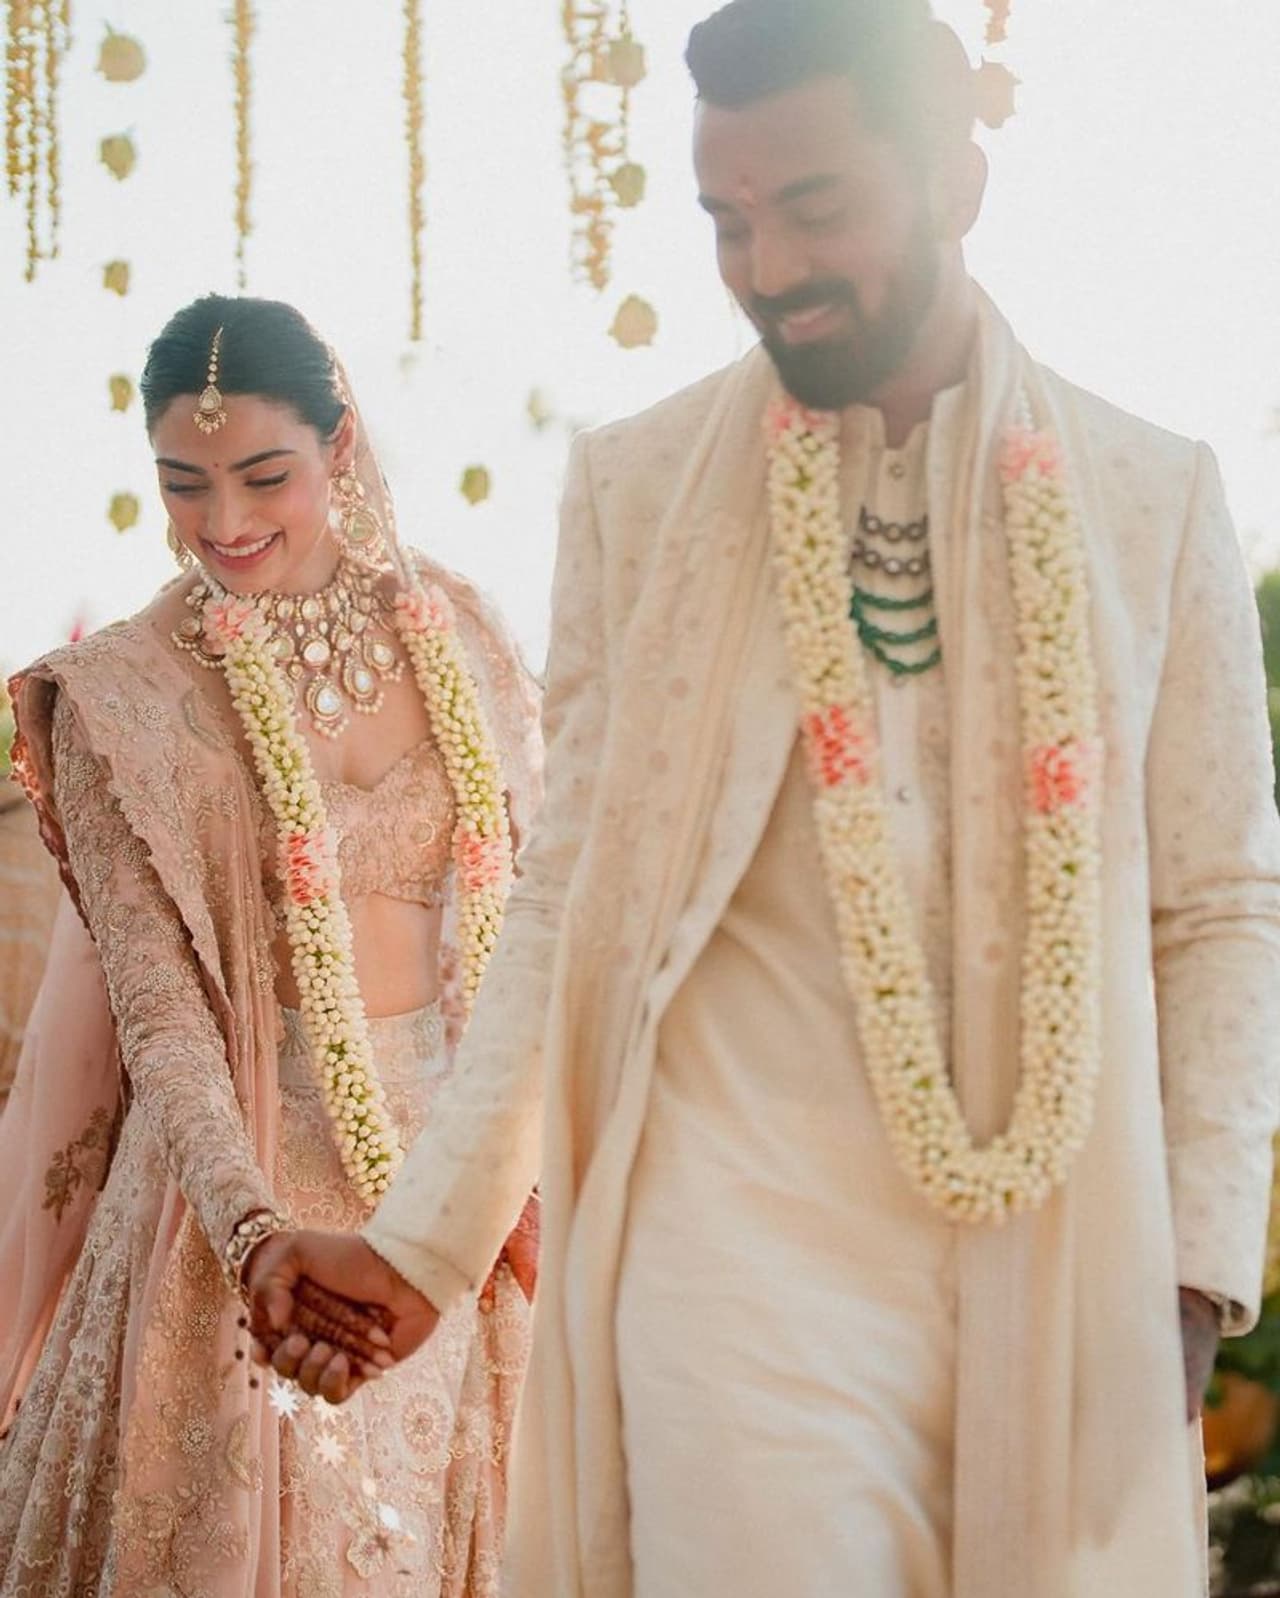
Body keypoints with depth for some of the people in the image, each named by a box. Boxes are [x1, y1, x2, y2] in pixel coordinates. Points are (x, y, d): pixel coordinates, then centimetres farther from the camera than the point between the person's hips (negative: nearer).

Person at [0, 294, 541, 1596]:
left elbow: (525, 915, 8)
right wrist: (258, 1229, -27)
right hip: (242, 1167, -3)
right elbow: (154, 1002, -14)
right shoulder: (124, 695, -9)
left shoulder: (458, 635, 2)